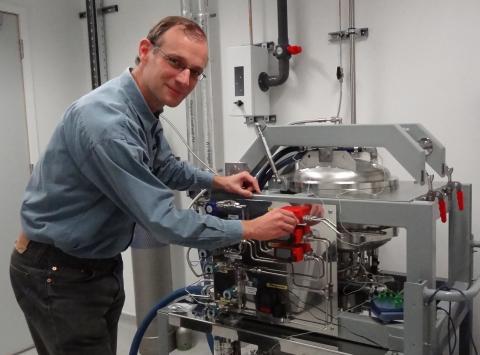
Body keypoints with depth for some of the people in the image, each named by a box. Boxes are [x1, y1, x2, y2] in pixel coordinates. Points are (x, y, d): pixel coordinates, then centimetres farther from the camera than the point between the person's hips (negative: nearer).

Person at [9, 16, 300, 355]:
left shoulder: (145, 111, -1)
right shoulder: (105, 120, -31)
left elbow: (165, 167, 20)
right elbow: (164, 220, -30)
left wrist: (218, 181, 7)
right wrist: (251, 229, -21)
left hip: (102, 265, 9)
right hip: (57, 274, -9)